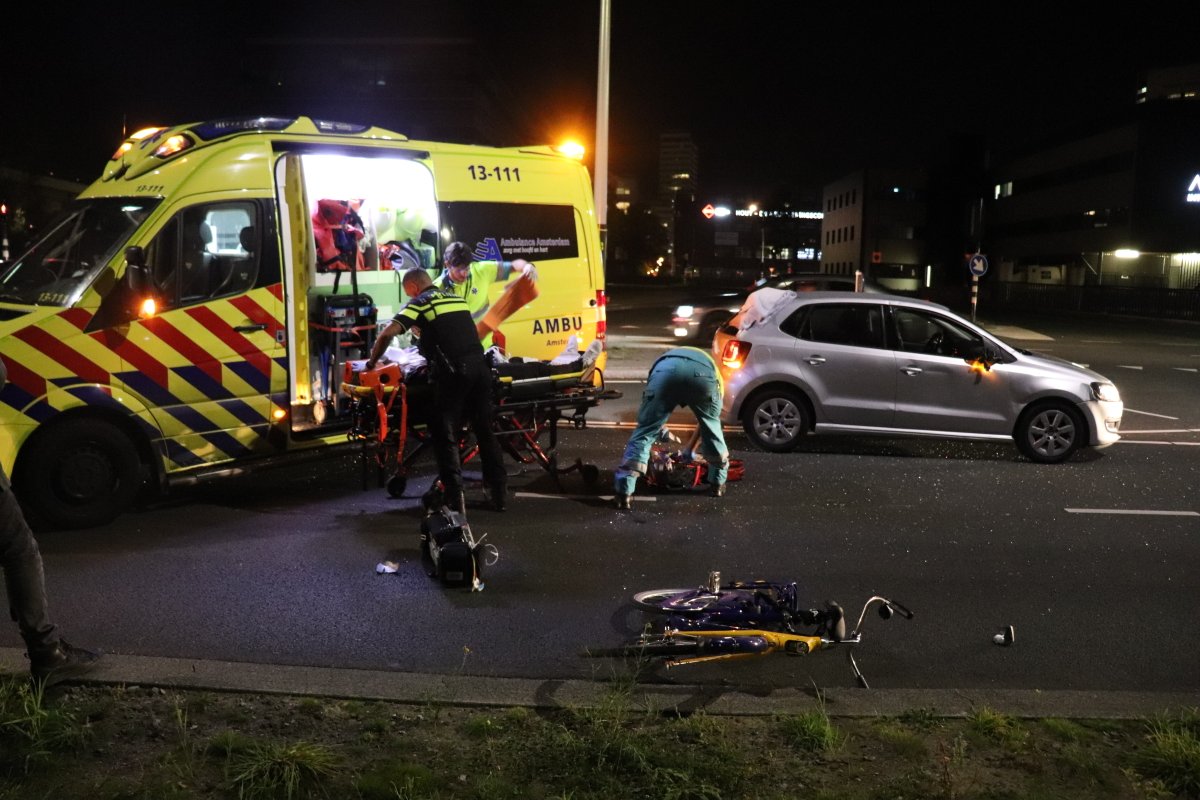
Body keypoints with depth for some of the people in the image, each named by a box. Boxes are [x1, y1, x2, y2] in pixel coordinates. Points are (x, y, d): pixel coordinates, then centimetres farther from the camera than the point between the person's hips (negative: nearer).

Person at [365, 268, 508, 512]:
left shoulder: (420, 303, 2)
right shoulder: (457, 298, 20)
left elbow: (387, 333, -8)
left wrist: (372, 361, 5)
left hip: (453, 373, -6)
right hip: (479, 366, 6)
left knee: (446, 436, 3)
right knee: (485, 431, 14)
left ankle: (455, 499, -3)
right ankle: (498, 492, 16)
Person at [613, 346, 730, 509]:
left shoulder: (665, 357, 49)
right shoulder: (712, 367, 46)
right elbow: (707, 420, 51)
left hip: (667, 369, 0)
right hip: (704, 372, 0)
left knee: (643, 432, 12)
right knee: (712, 429, 28)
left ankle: (624, 493, 5)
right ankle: (718, 483, 39)